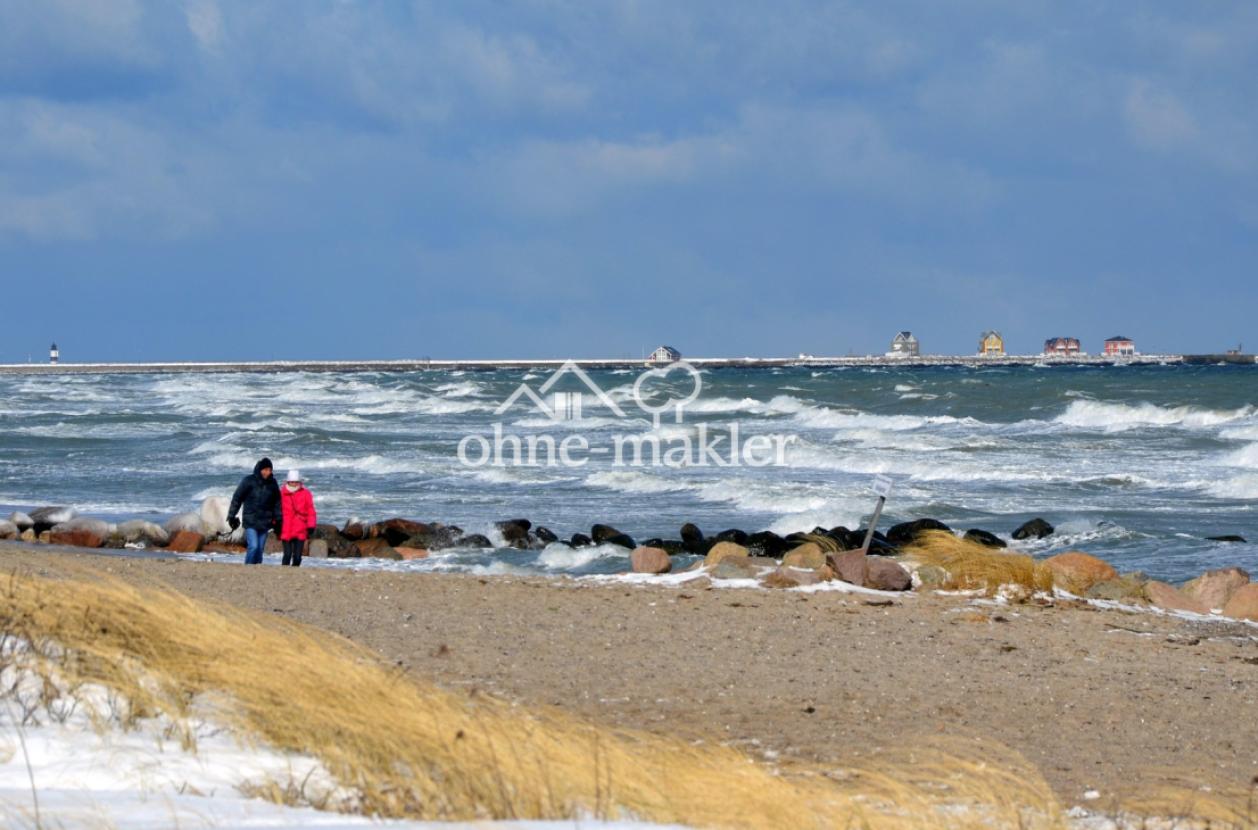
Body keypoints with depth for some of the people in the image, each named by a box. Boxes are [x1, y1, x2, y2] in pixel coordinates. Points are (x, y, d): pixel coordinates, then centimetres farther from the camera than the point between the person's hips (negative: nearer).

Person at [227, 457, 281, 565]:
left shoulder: (272, 484, 6)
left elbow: (277, 503, 15)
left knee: (260, 549, 5)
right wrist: (231, 516, -2)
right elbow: (237, 498, 0)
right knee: (253, 546, -16)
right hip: (251, 522, -4)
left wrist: (278, 520, 13)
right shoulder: (249, 481, -5)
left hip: (265, 523, 4)